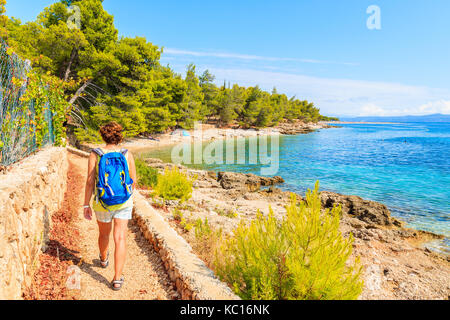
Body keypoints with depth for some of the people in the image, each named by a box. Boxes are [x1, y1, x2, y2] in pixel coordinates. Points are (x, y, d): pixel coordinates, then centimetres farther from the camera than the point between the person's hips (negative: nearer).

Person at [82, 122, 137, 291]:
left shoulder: (95, 154, -9)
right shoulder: (127, 154, -7)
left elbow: (90, 181, -11)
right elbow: (133, 181, -1)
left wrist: (86, 205, -3)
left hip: (102, 203, 1)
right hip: (123, 202, -1)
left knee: (104, 233, 25)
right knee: (120, 239, 0)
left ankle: (104, 259, 53)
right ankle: (117, 279, -3)